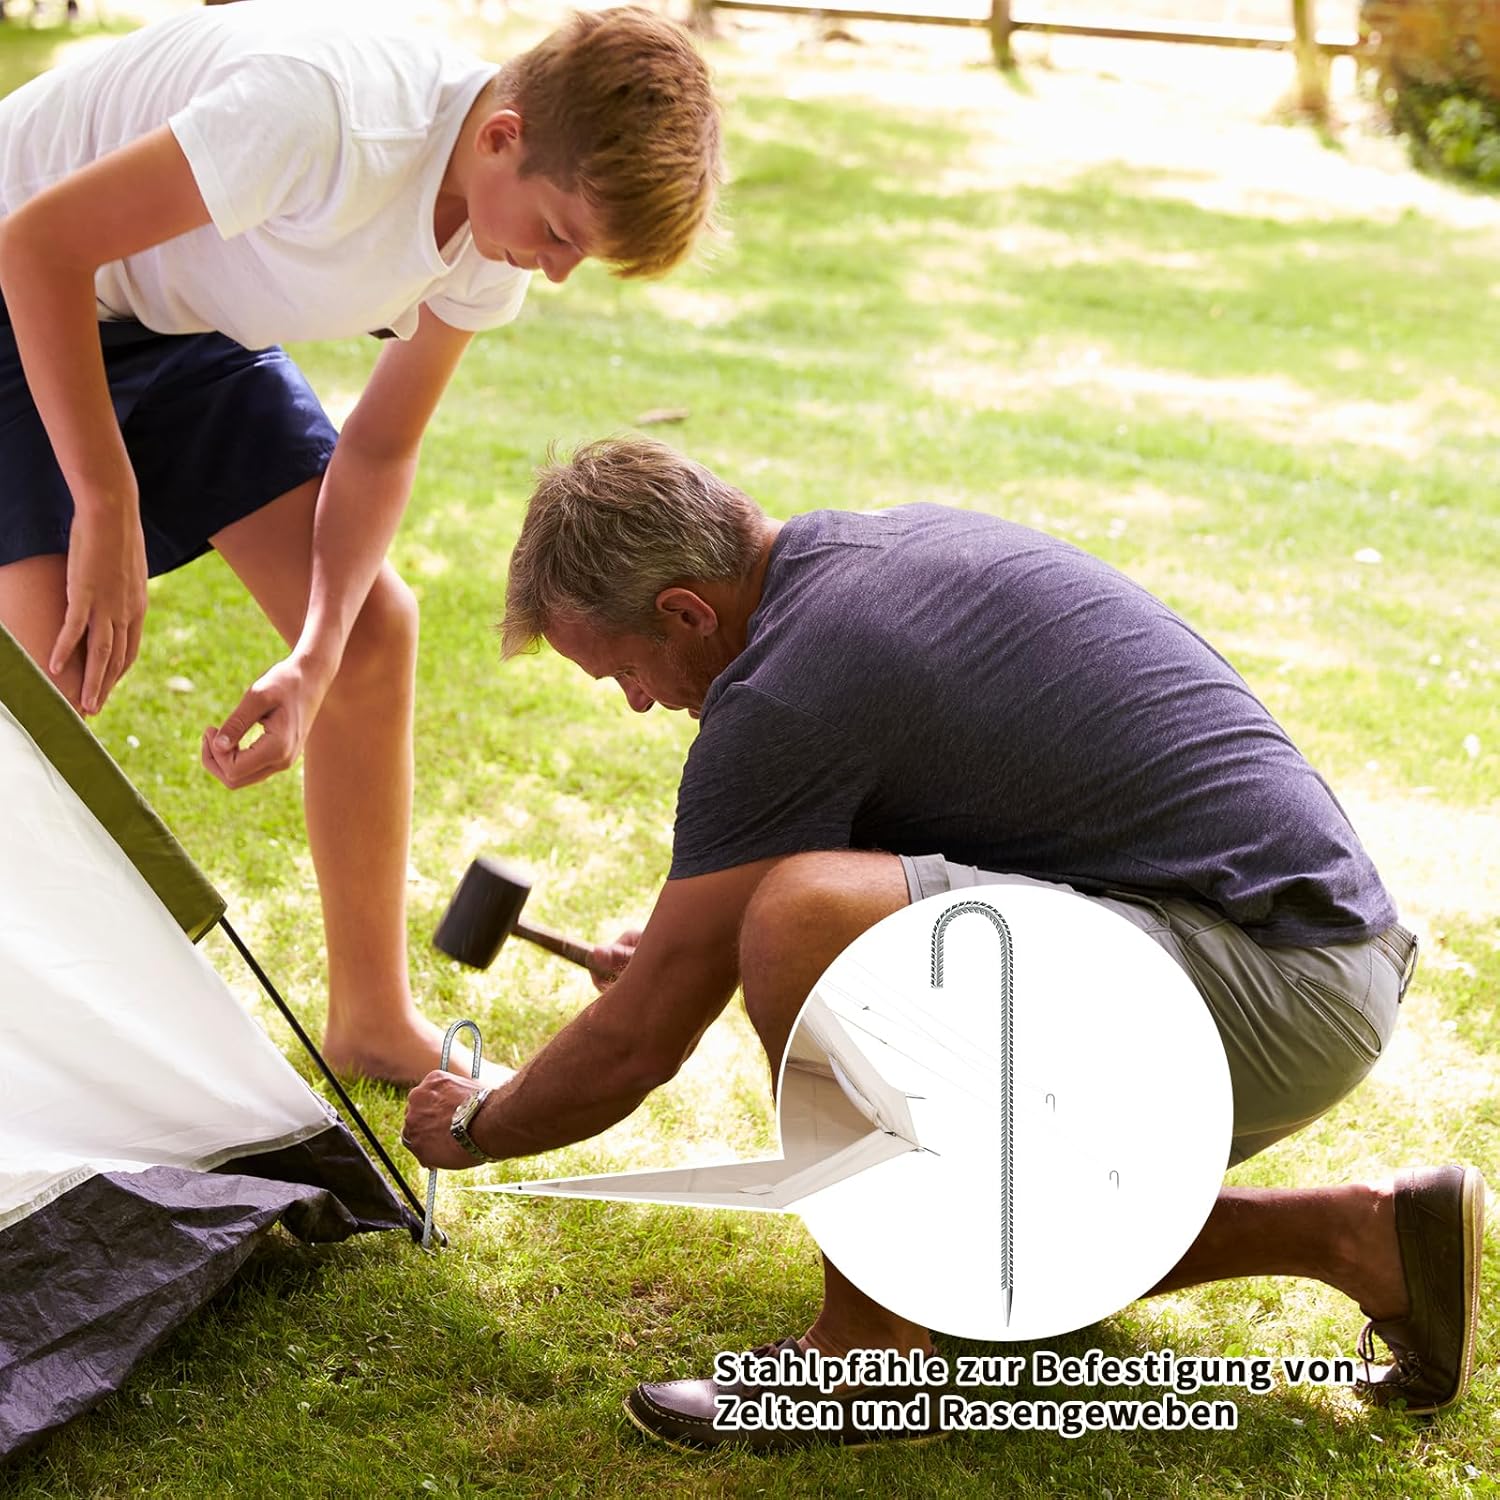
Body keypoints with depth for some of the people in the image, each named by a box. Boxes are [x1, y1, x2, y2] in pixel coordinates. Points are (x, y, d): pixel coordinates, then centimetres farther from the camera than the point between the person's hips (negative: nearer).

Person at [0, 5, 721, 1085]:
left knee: (373, 627, -1)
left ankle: (373, 1022, 12)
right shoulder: (327, 114, -38)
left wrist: (315, 660, -20)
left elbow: (380, 451, -5)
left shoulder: (498, 244, -13)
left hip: (187, 323, 7)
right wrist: (108, 509, -29)